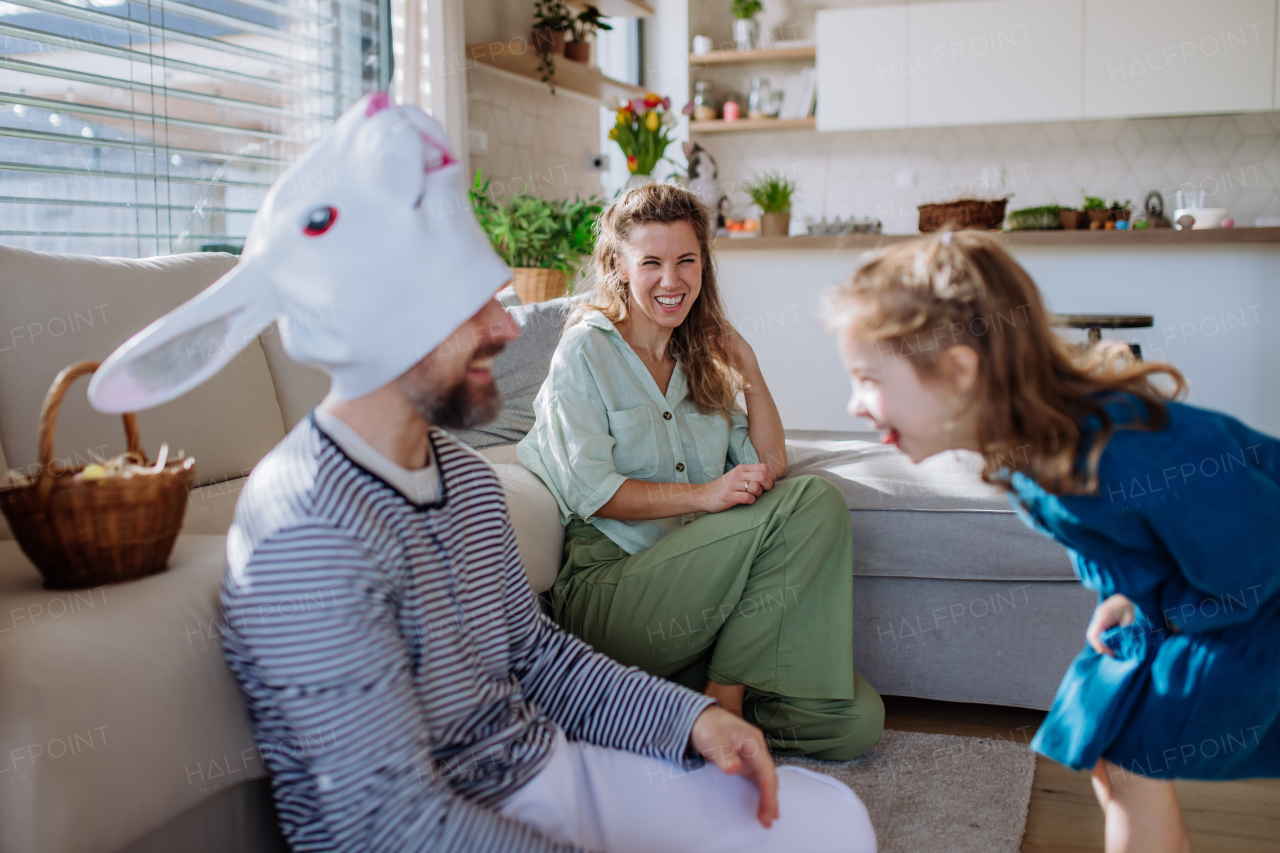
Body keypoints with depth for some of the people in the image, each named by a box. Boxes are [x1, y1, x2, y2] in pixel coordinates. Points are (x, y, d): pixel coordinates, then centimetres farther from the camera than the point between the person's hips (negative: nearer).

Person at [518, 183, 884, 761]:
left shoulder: (700, 356, 20)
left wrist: (748, 370, 7)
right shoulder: (586, 351, 1)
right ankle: (722, 702, -17)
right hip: (607, 590, -6)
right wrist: (704, 495, -22)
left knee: (858, 723, -14)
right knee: (813, 502, -24)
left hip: (699, 589, 6)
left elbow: (768, 468, 17)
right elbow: (590, 490, -10)